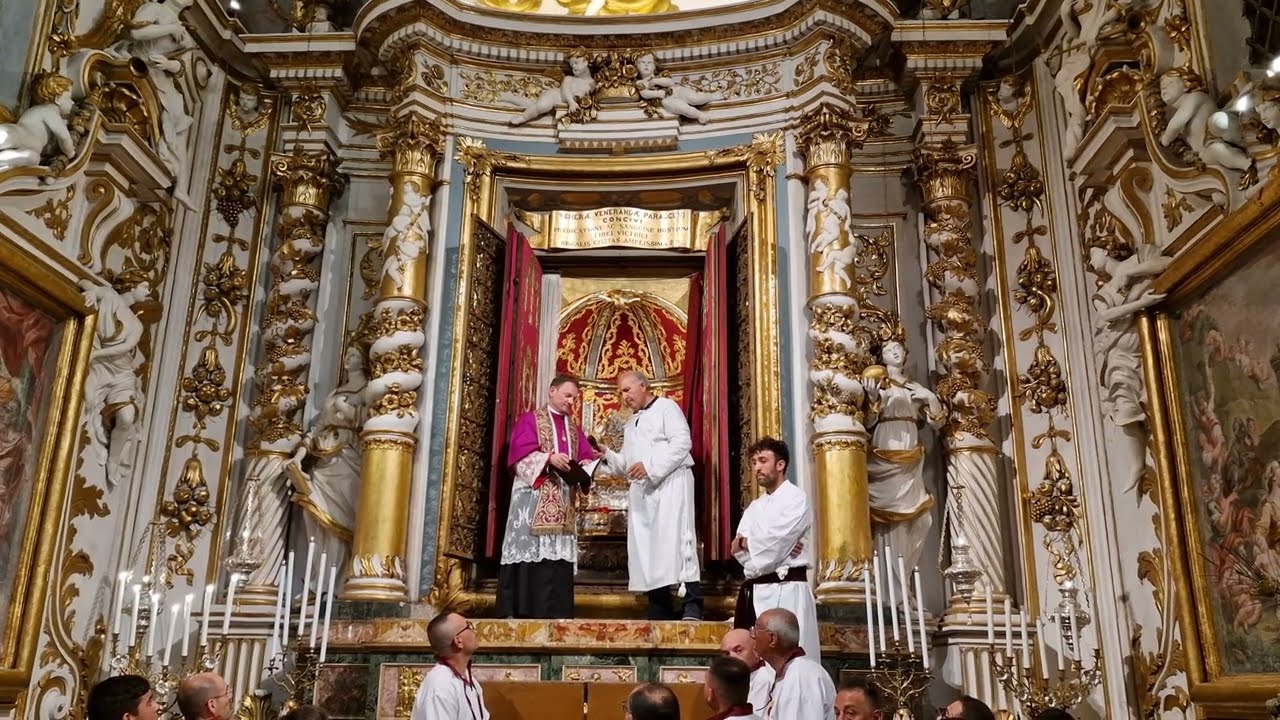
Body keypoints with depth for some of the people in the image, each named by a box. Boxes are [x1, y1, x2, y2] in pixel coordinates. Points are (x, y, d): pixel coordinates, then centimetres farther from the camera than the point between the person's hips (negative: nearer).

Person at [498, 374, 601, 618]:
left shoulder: (574, 429, 21)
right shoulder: (530, 420, 5)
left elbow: (585, 458, 11)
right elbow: (521, 452, -9)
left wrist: (595, 459, -12)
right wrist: (549, 457, -22)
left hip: (562, 501, 6)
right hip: (533, 497, -5)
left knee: (558, 551, 1)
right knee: (529, 547, -11)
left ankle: (553, 611, 2)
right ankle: (516, 610, -8)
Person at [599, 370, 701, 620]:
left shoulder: (666, 407, 4)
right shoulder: (630, 425, 26)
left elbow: (682, 441, -11)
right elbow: (627, 466, 24)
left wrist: (650, 466, -18)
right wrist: (608, 456, 4)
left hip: (670, 483, -7)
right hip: (641, 490, 8)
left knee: (675, 539, -17)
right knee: (645, 546, 1)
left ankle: (692, 603, -18)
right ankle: (660, 609, 4)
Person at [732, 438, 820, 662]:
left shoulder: (795, 498, -2)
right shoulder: (755, 506, 20)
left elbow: (773, 541, -14)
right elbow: (737, 548, 6)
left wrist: (745, 542, 3)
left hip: (785, 590, -7)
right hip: (754, 591, 7)